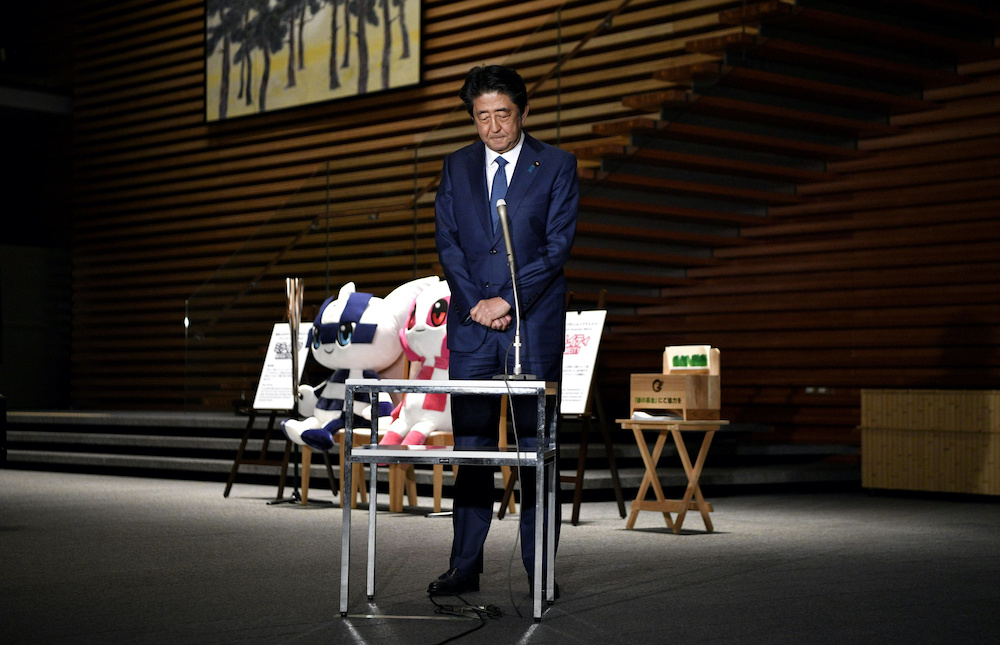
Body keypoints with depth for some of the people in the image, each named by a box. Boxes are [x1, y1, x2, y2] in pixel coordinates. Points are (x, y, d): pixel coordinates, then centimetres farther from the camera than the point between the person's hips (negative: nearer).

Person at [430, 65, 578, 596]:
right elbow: (447, 241, 7)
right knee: (470, 447, 3)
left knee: (536, 447, -1)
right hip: (471, 324, 3)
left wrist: (507, 300, -12)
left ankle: (540, 569, 5)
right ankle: (465, 566, 9)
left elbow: (558, 244, -5)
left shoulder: (557, 166, 2)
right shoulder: (457, 167, 12)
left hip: (534, 323, -2)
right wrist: (477, 303, -6)